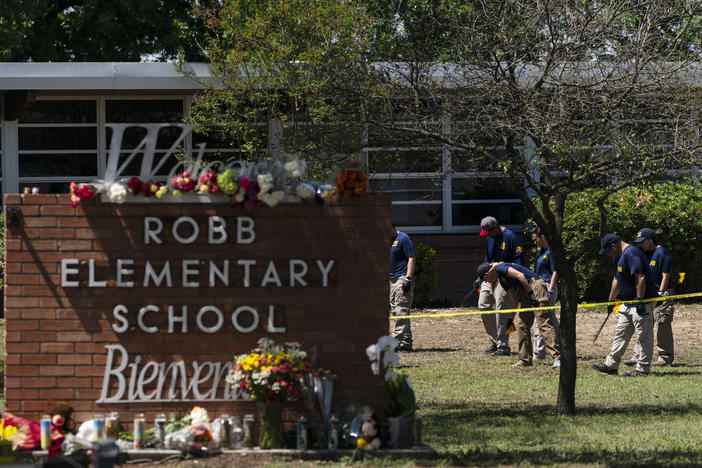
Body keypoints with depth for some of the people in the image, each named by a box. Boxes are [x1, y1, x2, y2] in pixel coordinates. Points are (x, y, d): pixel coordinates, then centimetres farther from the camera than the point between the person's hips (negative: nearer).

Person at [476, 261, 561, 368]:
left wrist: (530, 292, -18)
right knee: (521, 323, 11)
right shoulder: (502, 280, 21)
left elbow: (520, 276, -18)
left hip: (535, 287, -10)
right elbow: (514, 299, 25)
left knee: (544, 324, -15)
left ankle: (557, 358, -21)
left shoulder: (500, 268, -7)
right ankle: (525, 360, 16)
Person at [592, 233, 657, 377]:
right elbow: (617, 280, 27)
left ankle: (643, 369, -2)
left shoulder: (632, 254, -18)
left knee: (644, 335, -4)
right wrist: (610, 301, 30)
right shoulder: (618, 257, 15)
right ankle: (611, 365, 19)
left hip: (642, 301, -11)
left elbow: (641, 278, -24)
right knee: (620, 334, 14)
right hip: (628, 303, 11)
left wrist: (640, 301, -26)